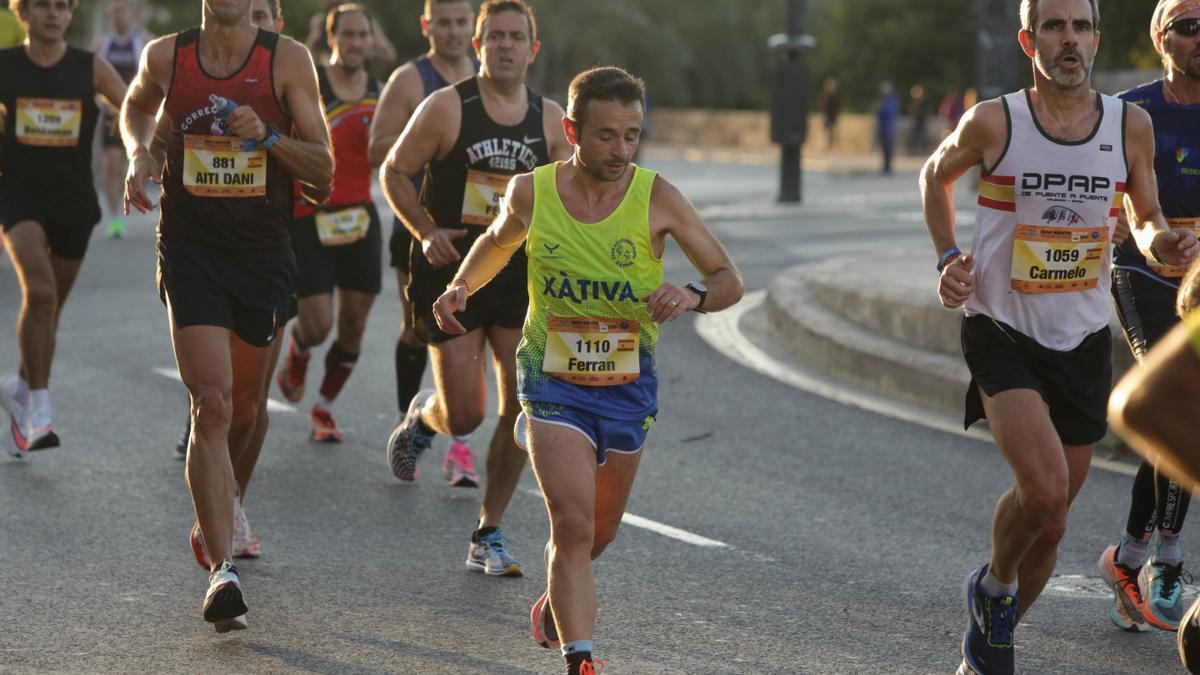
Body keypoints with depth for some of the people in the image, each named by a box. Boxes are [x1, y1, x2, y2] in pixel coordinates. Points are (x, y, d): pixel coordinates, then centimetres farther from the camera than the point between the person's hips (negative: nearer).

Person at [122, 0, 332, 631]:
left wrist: (267, 136, -21)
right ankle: (222, 568, -18)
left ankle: (223, 509, 45)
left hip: (263, 254, 1)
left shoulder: (288, 60, -5)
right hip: (190, 252, -1)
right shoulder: (166, 56, -1)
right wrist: (138, 154, 4)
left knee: (246, 411, 15)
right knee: (212, 407, -15)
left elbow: (323, 173, -4)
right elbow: (136, 107, 24)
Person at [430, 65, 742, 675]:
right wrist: (460, 288, -2)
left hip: (629, 385, 2)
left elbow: (729, 280, -6)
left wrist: (695, 295, -28)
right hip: (554, 381, -2)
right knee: (573, 524, -19)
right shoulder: (531, 193, -8)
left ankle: (558, 597, 51)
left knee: (599, 532, 19)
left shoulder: (656, 199, -12)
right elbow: (498, 243, 16)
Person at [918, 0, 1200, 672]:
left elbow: (1146, 220, 11)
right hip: (1002, 334, -4)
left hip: (1084, 341, 4)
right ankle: (994, 585, 6)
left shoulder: (1131, 124, -3)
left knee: (1051, 522, 11)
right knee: (1044, 488, -25)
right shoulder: (993, 122, -10)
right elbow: (936, 175, 11)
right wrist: (948, 257, -2)